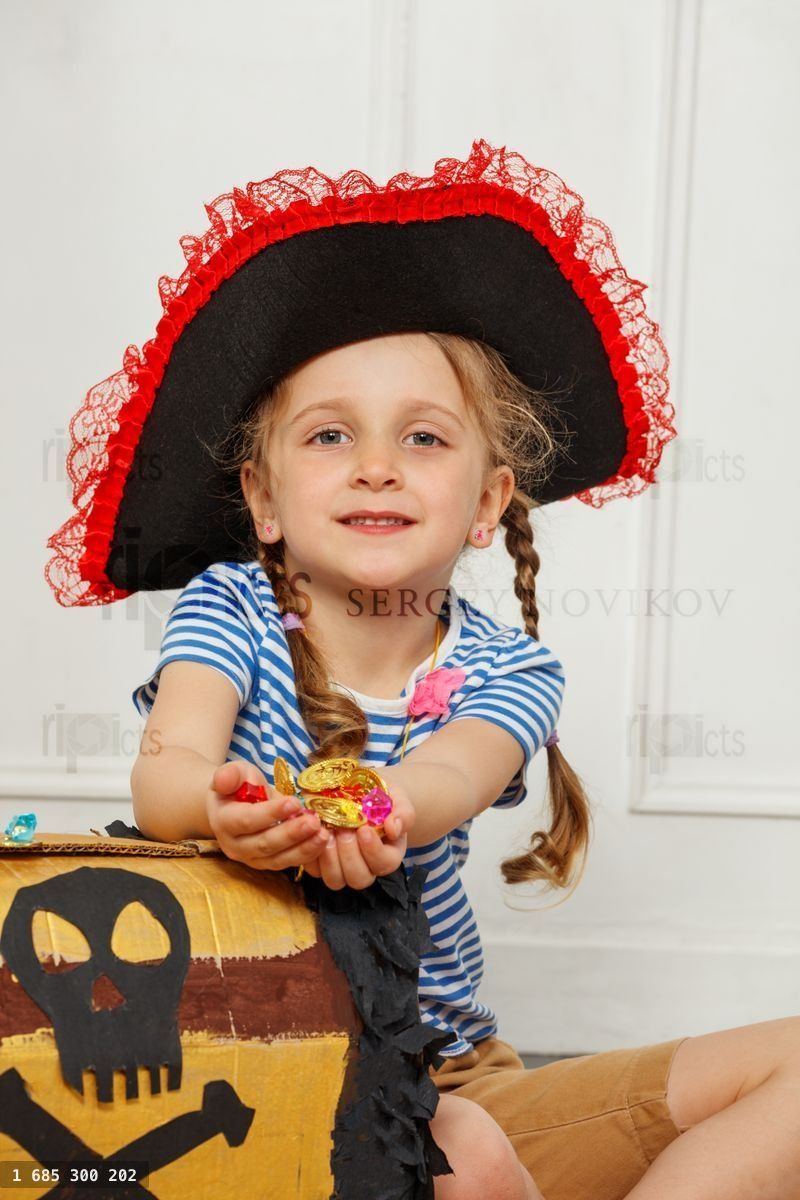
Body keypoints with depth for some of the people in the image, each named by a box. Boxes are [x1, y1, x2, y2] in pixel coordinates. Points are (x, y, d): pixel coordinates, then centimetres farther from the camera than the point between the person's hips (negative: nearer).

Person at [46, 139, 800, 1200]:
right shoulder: (226, 608, -4)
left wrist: (377, 813, -48)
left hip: (448, 1063, 3)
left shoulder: (505, 669, -1)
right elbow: (163, 772, -21)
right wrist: (225, 804, -46)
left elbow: (451, 775, -23)